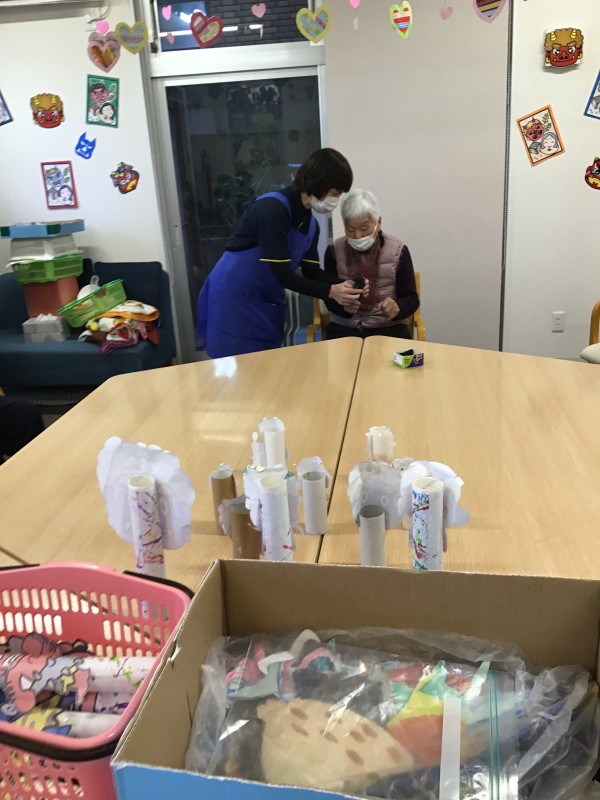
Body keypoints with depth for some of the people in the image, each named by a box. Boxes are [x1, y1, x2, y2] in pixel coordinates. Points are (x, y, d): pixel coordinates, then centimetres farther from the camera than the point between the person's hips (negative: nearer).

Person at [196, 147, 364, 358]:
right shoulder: (272, 208, -21)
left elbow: (312, 272, 5)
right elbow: (283, 275, -24)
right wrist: (330, 292, -22)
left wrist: (345, 285, -11)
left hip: (267, 303, 8)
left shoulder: (311, 223, 6)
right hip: (233, 299, -8)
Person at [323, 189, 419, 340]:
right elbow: (330, 300, -1)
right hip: (344, 327, 0)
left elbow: (411, 298, -3)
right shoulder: (334, 251, 0)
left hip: (388, 327, 0)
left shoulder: (397, 250, -2)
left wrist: (397, 307, -26)